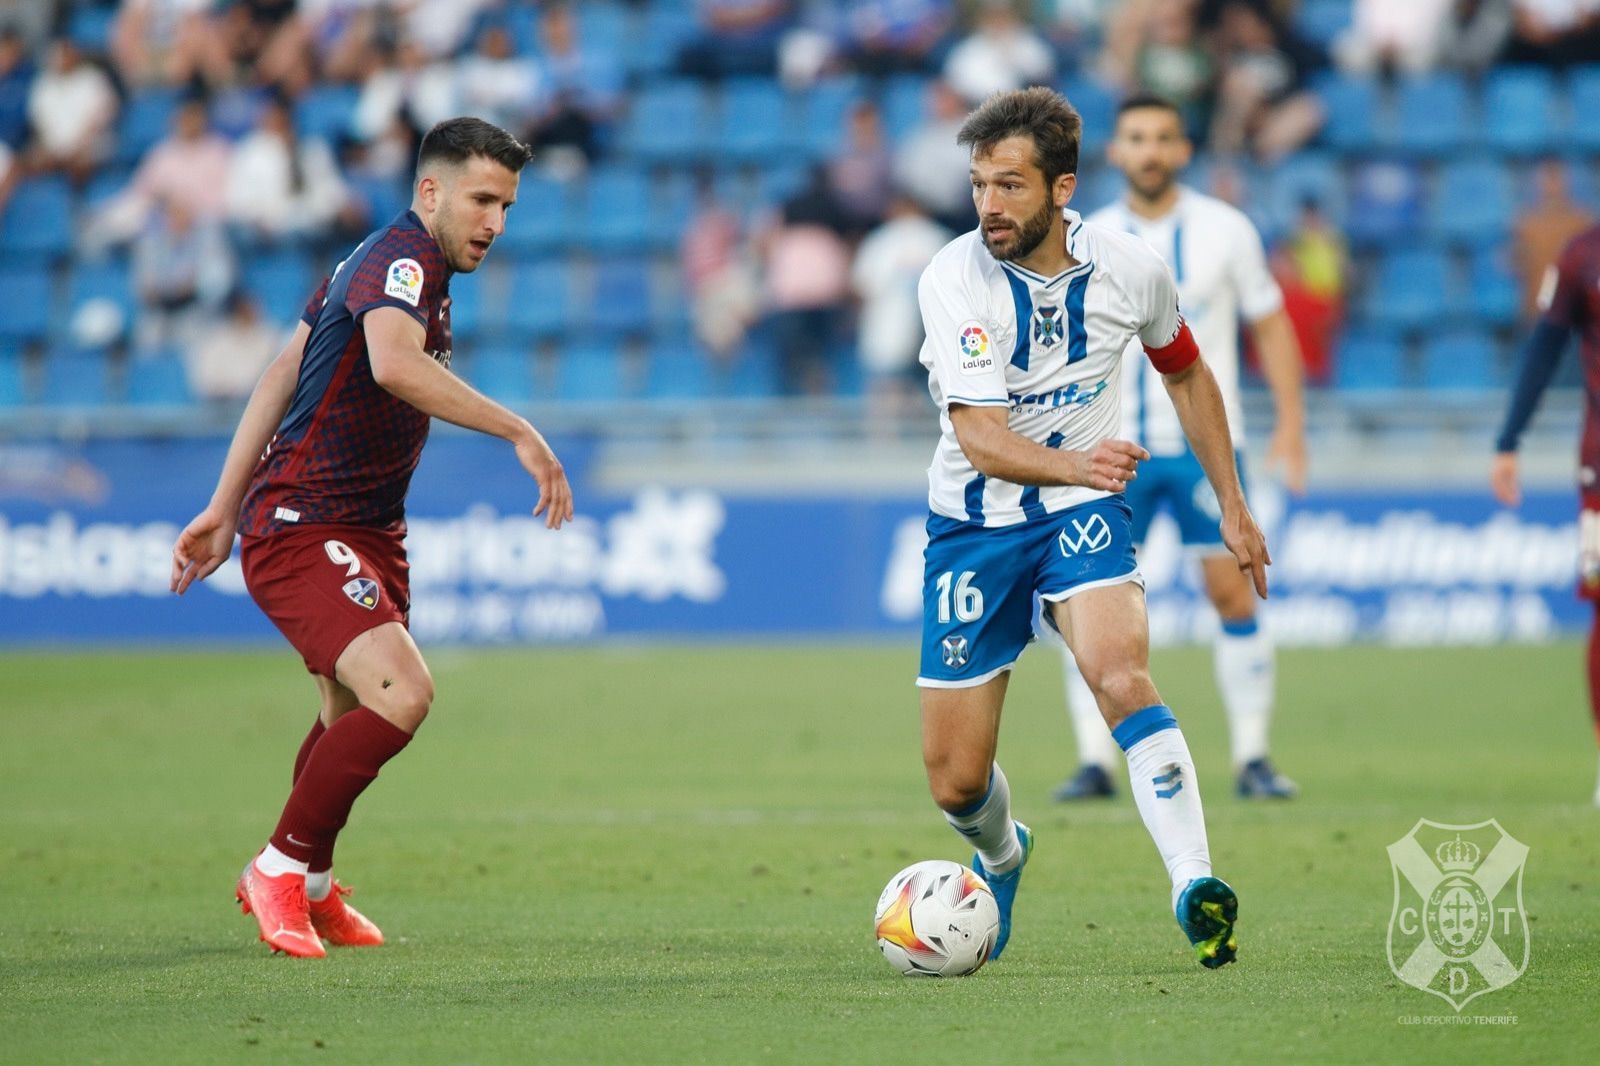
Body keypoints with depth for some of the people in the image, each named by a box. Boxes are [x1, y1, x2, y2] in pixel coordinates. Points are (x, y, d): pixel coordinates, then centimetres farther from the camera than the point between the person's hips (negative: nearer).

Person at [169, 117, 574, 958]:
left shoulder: (390, 261, 15)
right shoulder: (401, 259, -18)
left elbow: (283, 373, 20)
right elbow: (393, 363, -40)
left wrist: (226, 506, 20)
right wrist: (519, 433, -37)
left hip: (367, 531, 11)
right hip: (301, 531, -11)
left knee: (354, 718, 21)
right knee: (401, 693, -24)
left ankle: (311, 887, 41)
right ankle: (281, 868, -7)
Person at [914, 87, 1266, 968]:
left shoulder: (1129, 269, -9)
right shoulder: (954, 278, -18)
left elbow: (1185, 374, 13)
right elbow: (981, 436, -27)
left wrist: (1233, 506, 14)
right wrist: (1074, 462, -47)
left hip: (1082, 513, 0)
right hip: (974, 524, 0)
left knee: (1120, 676, -31)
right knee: (955, 781, 2)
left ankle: (1194, 890, -34)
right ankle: (1001, 856, 38)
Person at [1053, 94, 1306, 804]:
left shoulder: (1224, 230, 0)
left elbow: (1270, 325, 5)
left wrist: (1291, 421, -3)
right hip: (1114, 447, 1)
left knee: (1232, 592, -7)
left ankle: (1252, 759, 0)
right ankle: (1095, 763, -1)